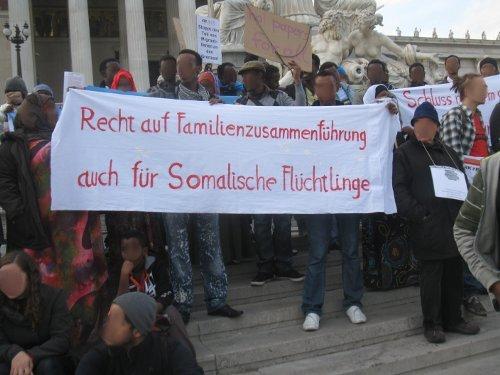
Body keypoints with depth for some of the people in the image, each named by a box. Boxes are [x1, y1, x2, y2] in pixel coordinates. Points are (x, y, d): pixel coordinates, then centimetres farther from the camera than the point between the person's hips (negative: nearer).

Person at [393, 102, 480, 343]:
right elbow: (400, 190, -7)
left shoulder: (448, 153, 19)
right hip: (427, 229, -6)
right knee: (431, 277, -1)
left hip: (453, 225, 6)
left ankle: (453, 319, 25)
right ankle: (432, 324, 11)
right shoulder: (404, 154, 2)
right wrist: (418, 214, -18)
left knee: (454, 276, 12)